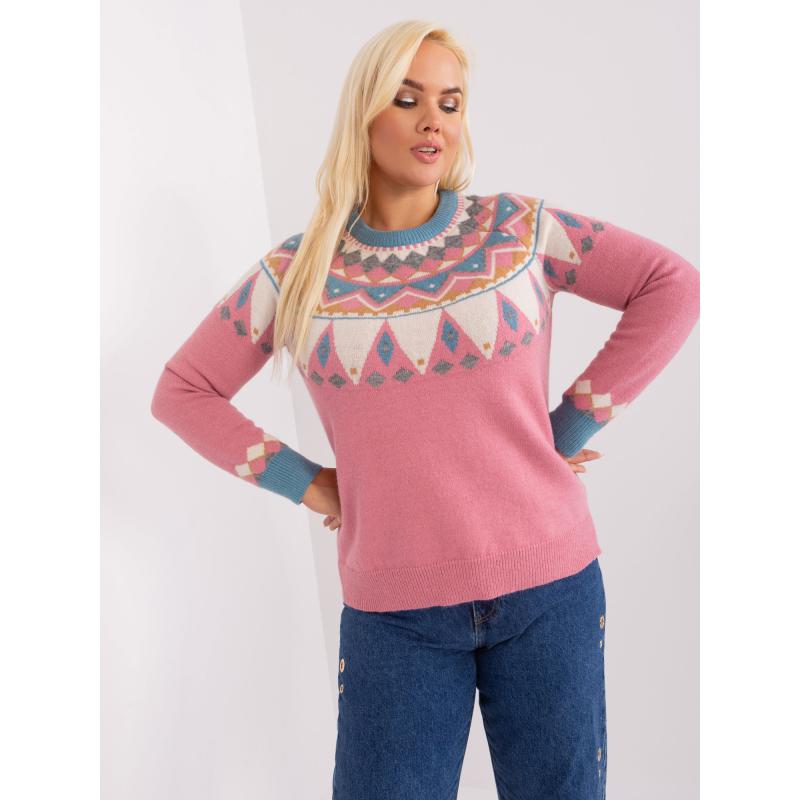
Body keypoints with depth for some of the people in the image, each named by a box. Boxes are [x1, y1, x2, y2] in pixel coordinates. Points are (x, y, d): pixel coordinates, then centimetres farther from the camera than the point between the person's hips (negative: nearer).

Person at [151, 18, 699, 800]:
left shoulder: (521, 229, -1)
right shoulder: (296, 273, 0)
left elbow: (673, 286, 2)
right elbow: (181, 390, 8)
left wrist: (572, 426, -3)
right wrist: (303, 481, -1)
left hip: (548, 587, 1)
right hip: (391, 613, 0)